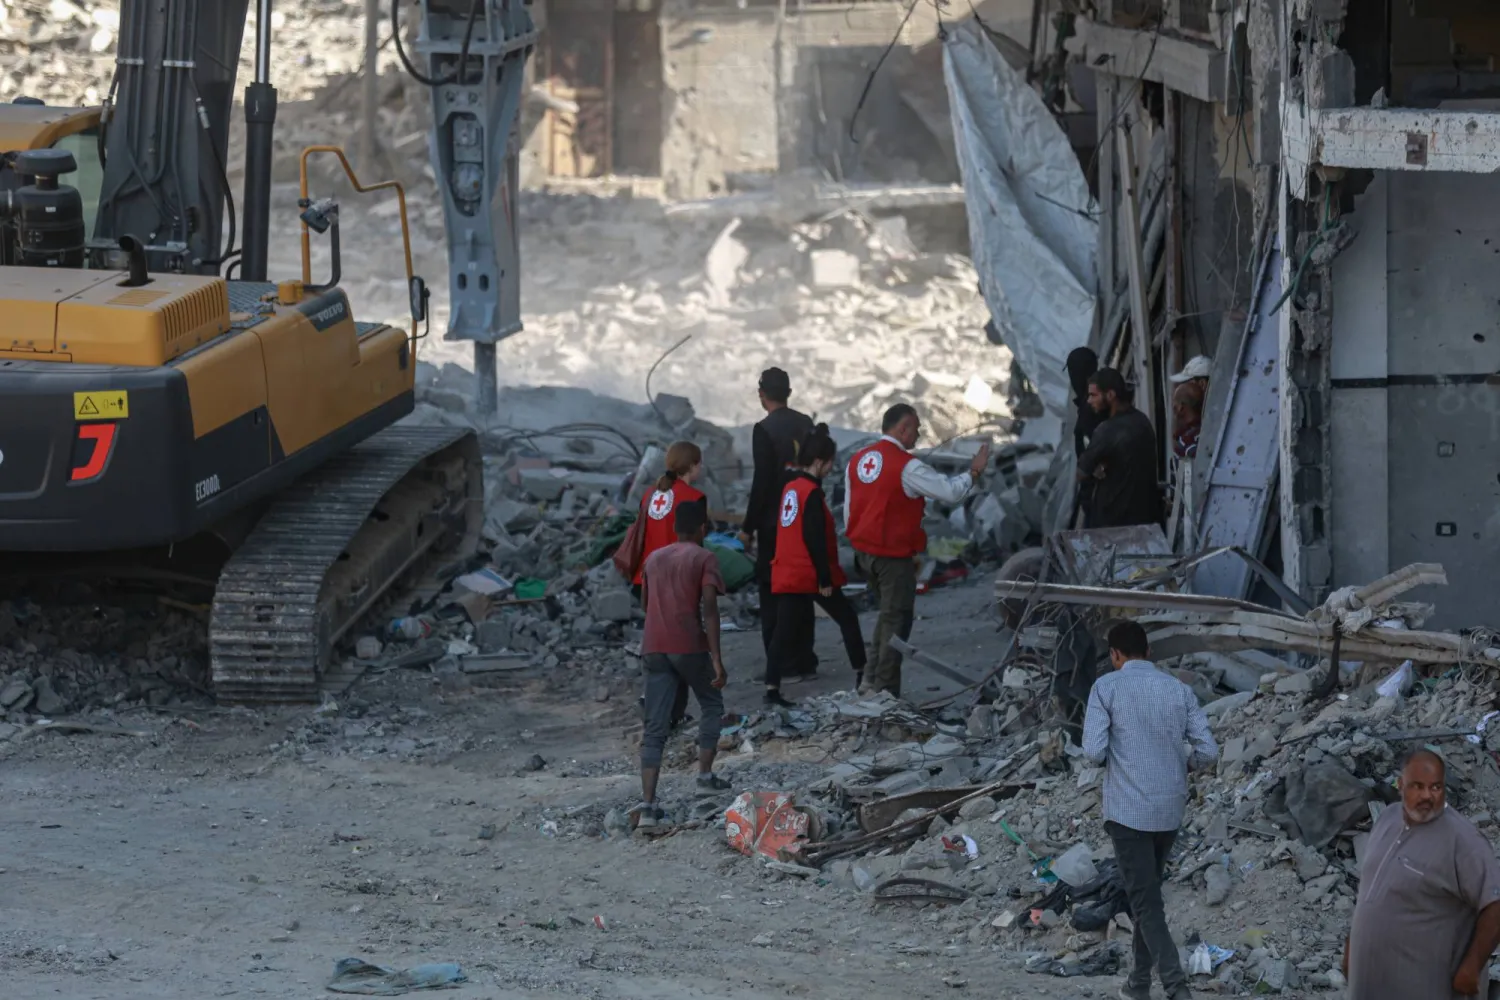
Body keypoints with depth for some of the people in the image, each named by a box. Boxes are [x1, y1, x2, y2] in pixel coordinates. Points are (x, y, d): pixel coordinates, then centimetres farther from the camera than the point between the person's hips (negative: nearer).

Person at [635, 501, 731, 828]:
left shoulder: (654, 559, 16)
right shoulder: (704, 559, -1)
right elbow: (709, 608, -11)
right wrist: (717, 660, -13)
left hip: (655, 649, 4)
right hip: (690, 646, -4)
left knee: (655, 729, 0)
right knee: (712, 705, 23)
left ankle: (647, 803, -12)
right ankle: (705, 774, 18)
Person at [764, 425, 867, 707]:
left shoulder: (790, 487, 10)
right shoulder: (812, 493, -15)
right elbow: (815, 540, -19)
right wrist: (825, 578, -15)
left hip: (787, 575, 7)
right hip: (811, 575, -7)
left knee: (785, 630, 4)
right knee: (847, 618, 11)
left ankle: (772, 687, -4)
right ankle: (861, 674, 18)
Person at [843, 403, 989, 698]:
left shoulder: (857, 461, 6)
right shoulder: (907, 466, -18)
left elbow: (848, 511, 13)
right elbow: (950, 492, -16)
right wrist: (974, 472, 1)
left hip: (864, 551, 8)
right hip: (894, 557, -8)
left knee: (887, 614, 22)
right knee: (896, 620, 2)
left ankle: (872, 681, 21)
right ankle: (884, 690, 3)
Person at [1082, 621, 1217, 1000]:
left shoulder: (1107, 687, -6)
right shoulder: (1179, 690, 5)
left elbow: (1093, 750, -13)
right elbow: (1208, 751, 0)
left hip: (1129, 809, -5)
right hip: (1170, 809, 5)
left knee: (1146, 902, -6)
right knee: (1148, 893, 21)